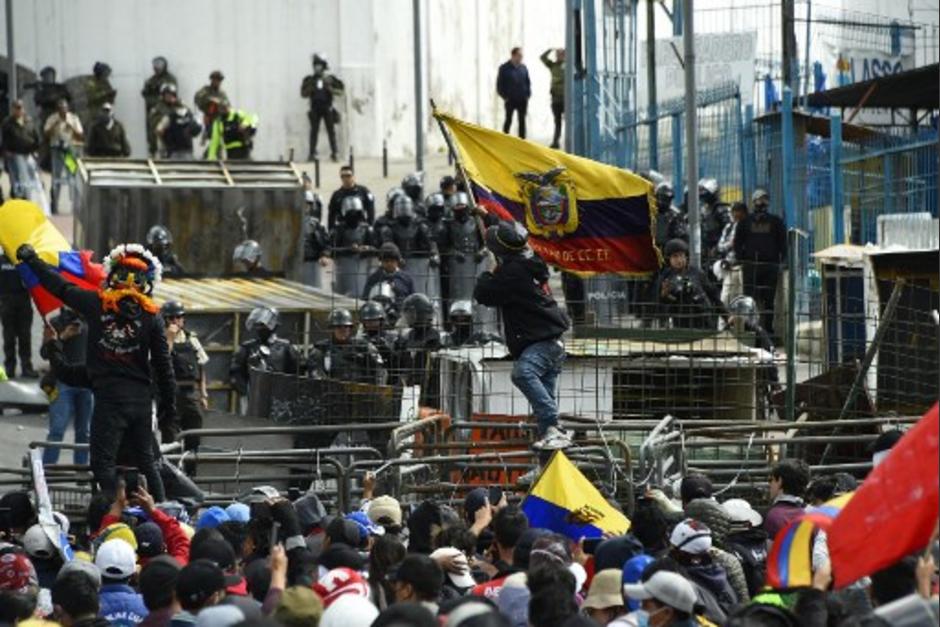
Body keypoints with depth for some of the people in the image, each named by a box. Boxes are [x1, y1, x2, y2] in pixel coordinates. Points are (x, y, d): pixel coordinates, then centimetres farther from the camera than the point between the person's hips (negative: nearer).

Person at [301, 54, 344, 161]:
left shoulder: (330, 79, 3)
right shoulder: (309, 80, 6)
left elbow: (340, 92, 1)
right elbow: (303, 94, 7)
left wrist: (329, 88, -13)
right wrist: (310, 89, -11)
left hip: (327, 109, -1)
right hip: (315, 109, 1)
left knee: (331, 130, -2)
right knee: (314, 131, -1)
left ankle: (334, 153, 2)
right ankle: (312, 154, 1)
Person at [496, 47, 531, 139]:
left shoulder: (523, 68, 5)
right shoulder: (504, 68, -5)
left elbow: (528, 83, 13)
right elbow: (499, 85, -2)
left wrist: (528, 95, 3)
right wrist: (504, 96, -6)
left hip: (522, 100, 3)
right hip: (510, 100, -3)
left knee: (522, 121, 7)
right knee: (508, 120, 4)